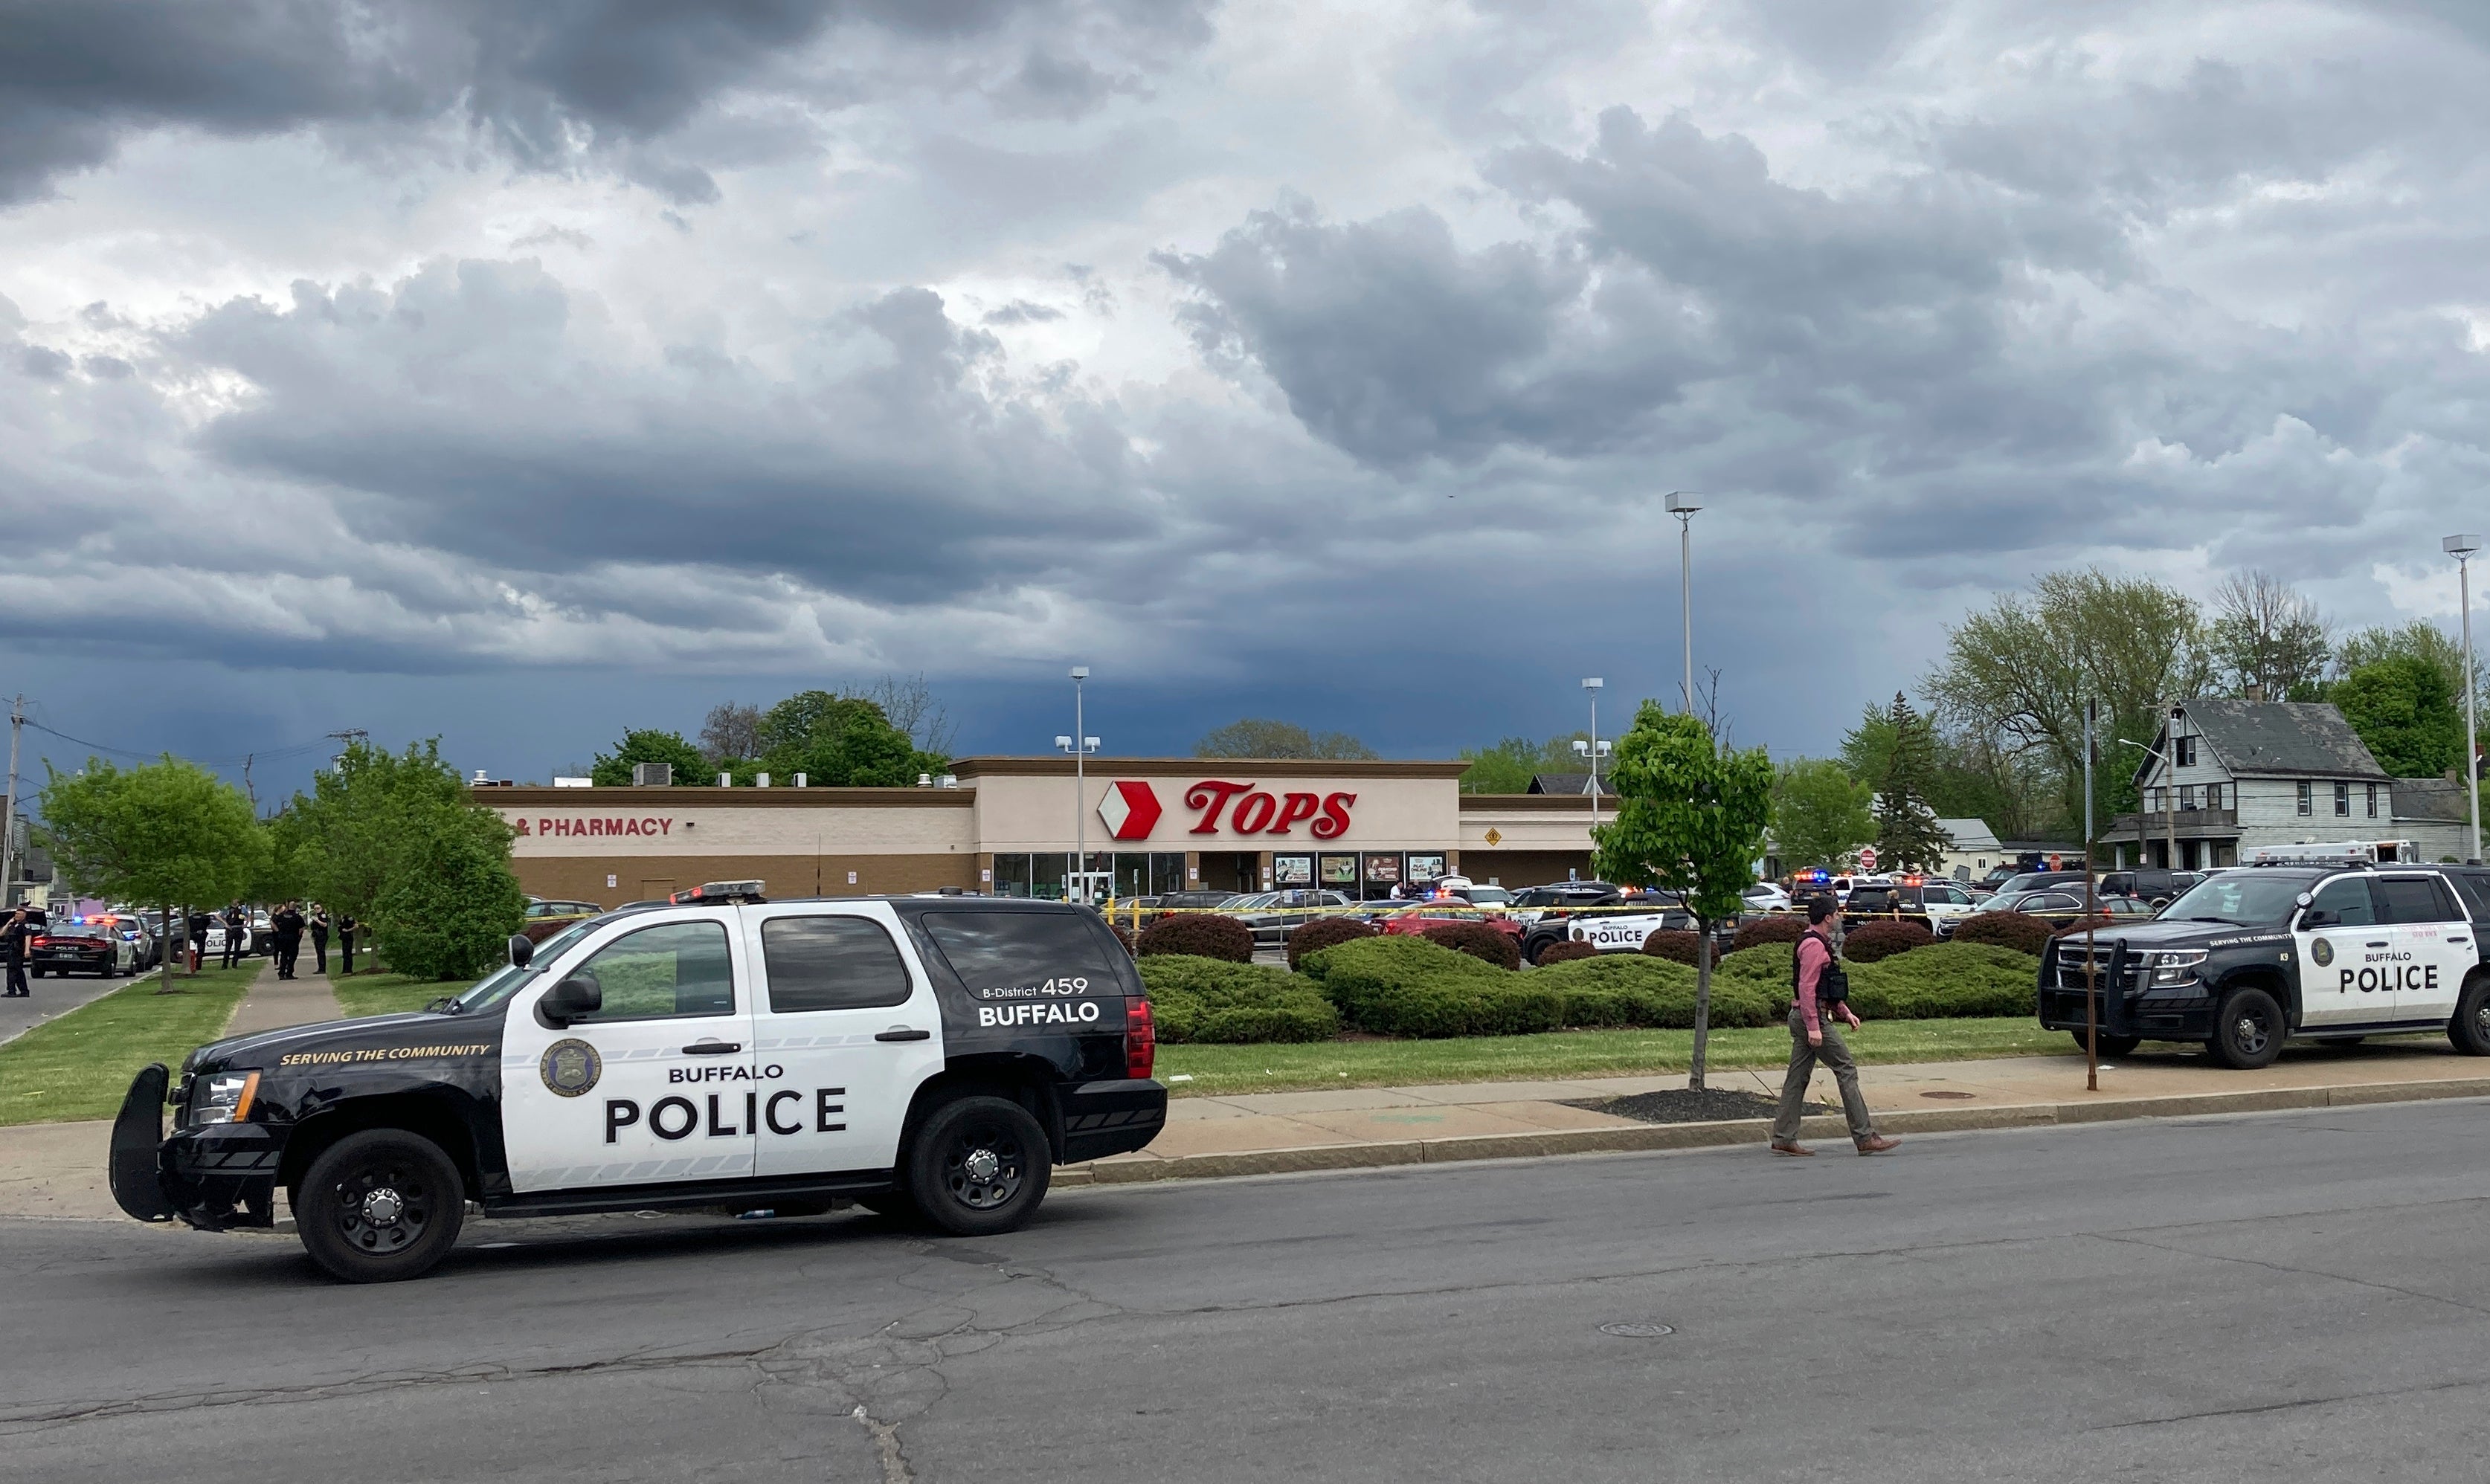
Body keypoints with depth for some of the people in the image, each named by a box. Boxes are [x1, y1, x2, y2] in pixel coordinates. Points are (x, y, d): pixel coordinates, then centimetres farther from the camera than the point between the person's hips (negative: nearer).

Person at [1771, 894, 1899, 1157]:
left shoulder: (1818, 943, 19)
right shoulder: (1814, 945, -15)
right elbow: (1806, 988, -22)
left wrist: (1845, 1011, 22)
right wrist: (1813, 1027, -25)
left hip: (1802, 1017, 11)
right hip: (1813, 1017, -11)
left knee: (1798, 1077, 8)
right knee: (1846, 1071, -6)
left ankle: (1784, 1138, 8)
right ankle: (1865, 1137, -5)